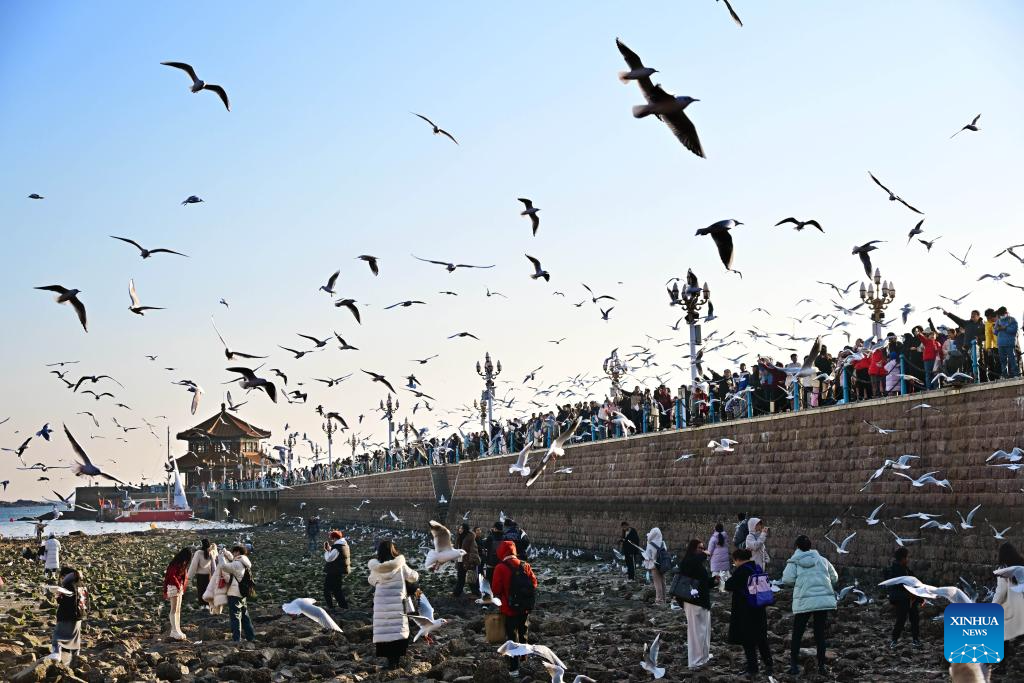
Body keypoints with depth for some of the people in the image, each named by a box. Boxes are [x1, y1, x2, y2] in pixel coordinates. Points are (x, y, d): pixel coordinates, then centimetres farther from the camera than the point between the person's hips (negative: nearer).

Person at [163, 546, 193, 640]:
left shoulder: (183, 564, 12)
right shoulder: (176, 564, -17)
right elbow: (172, 576, -21)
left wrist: (182, 587, 5)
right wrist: (178, 586, -14)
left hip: (179, 588, 9)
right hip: (174, 587, -9)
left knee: (178, 610, 12)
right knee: (174, 610, -7)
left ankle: (176, 630, 16)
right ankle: (174, 632, -6)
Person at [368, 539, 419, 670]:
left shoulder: (376, 567, -3)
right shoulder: (400, 565, -7)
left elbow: (371, 580, 16)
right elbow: (414, 577, 6)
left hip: (381, 605, 1)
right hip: (397, 604, -1)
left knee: (384, 632, 6)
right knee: (398, 632, 5)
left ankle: (390, 661, 4)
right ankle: (396, 660, 1)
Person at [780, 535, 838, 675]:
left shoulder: (794, 561, 3)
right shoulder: (822, 560, 14)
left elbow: (787, 580, -9)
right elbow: (834, 578, 18)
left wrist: (797, 583, 12)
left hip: (803, 602, -3)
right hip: (824, 600, 3)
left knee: (797, 634, 10)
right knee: (820, 634, 12)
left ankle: (794, 665, 11)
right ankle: (822, 666, 13)